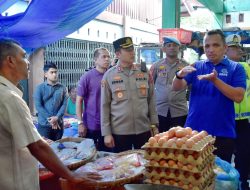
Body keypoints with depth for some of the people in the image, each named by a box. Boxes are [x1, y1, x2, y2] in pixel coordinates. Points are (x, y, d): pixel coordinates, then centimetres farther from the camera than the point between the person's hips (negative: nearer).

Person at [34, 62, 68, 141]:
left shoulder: (62, 88, 4)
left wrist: (57, 117, -16)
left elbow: (64, 104, -2)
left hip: (59, 124, 2)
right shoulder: (40, 88, -1)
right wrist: (50, 119, -14)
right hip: (44, 125, -2)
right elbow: (38, 106, -7)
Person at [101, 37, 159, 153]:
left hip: (144, 130, 2)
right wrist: (106, 133, -5)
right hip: (119, 132, -2)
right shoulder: (109, 75, -3)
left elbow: (151, 100, 8)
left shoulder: (144, 72, 3)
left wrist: (154, 125, 5)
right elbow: (105, 106, -2)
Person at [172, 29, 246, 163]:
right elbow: (176, 88, -3)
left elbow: (238, 97, -13)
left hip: (222, 133, -2)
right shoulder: (197, 66, 6)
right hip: (194, 130, 2)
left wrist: (215, 80, -25)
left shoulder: (236, 68, 0)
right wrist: (179, 75, -25)